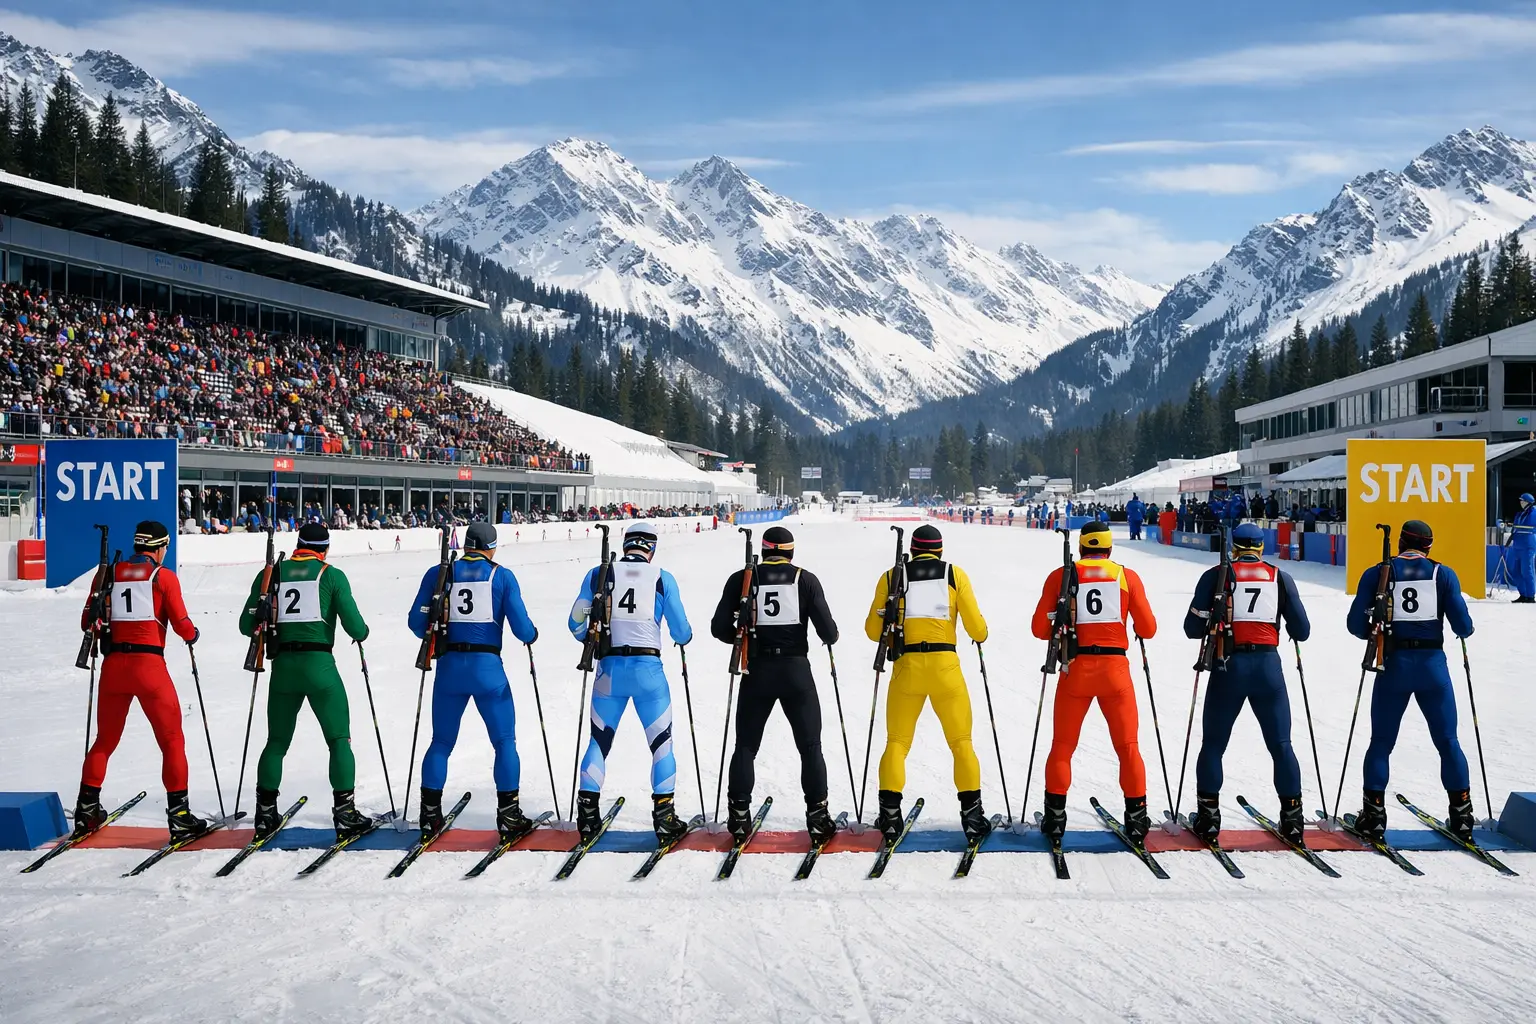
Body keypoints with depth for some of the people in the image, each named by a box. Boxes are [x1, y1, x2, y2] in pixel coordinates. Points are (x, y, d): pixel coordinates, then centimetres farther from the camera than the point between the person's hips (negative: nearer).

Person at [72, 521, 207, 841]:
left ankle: (86, 810, 22)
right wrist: (193, 635, 17)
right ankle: (178, 813, 0)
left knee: (105, 740, 19)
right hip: (149, 665, -4)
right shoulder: (163, 576, -2)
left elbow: (88, 622, 8)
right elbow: (182, 625, -5)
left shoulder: (110, 574, 8)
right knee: (172, 740, 4)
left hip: (113, 666, 4)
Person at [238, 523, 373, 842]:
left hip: (283, 666, 3)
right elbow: (354, 626, -4)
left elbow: (247, 625, 8)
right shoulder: (331, 575, 0)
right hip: (319, 664, -3)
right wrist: (363, 633, 19)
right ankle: (344, 812, 0)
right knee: (339, 738, 5)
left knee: (277, 741, 16)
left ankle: (265, 812, 17)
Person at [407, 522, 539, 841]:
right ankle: (508, 815, 8)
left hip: (449, 667, 3)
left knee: (441, 742, 15)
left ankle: (429, 814, 16)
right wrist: (532, 635, 19)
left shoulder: (438, 574, 5)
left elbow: (417, 621, 5)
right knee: (504, 742, 9)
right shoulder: (502, 576, 0)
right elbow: (521, 626, -4)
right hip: (487, 667, -2)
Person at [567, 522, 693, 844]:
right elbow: (681, 633, 2)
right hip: (649, 670, -2)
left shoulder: (599, 574, 4)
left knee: (599, 741, 15)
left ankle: (587, 814, 14)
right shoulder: (662, 578, 0)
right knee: (661, 743, 9)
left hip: (609, 669, 2)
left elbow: (576, 624, 6)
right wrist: (684, 637, 26)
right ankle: (664, 818, 7)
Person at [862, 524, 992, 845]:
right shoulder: (955, 574, 5)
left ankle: (890, 812, 2)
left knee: (897, 742, 11)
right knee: (961, 742, 10)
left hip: (906, 667, 1)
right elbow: (976, 629, 2)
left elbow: (874, 630, 6)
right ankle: (971, 813, 5)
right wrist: (982, 634, 25)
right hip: (945, 666, 0)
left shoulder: (891, 577, 7)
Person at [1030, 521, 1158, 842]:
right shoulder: (1127, 575, 4)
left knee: (1062, 745, 12)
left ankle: (1055, 814, 11)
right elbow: (1148, 629, 3)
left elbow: (1040, 628, 1)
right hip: (1115, 668, 0)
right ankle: (1136, 815, 11)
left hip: (1075, 669, 0)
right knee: (1128, 745, 10)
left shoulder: (1060, 576, 3)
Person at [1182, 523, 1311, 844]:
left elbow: (1193, 628, 1)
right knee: (1281, 744, 11)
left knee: (1213, 744, 11)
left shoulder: (1216, 576, 3)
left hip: (1229, 666, -1)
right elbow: (1301, 631, 8)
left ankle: (1208, 815, 11)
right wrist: (1288, 628, 30)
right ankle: (1291, 816, 12)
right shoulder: (1280, 577, 7)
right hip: (1267, 664, 1)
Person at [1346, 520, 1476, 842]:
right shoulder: (1443, 574, 1)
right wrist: (1466, 629, 19)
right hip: (1433, 664, 0)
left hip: (1394, 665, 0)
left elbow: (1356, 624, -3)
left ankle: (1374, 814, 7)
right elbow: (1463, 626, -4)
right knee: (1448, 741, 12)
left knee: (1381, 742, 10)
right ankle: (1461, 814, 12)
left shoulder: (1376, 574, 1)